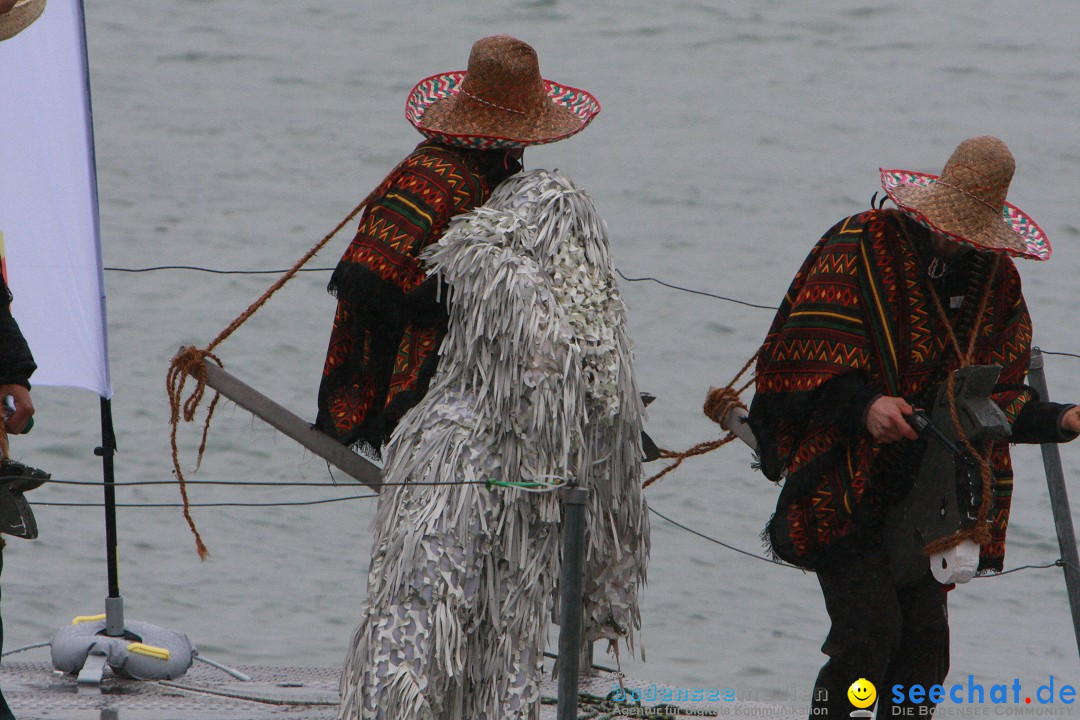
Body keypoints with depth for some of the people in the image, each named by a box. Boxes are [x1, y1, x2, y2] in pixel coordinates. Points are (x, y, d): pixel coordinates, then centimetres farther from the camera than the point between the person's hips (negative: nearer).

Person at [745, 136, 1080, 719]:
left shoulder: (997, 281, 8)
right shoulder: (861, 247, -8)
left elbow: (998, 395, 13)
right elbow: (807, 361, -12)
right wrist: (863, 406, -29)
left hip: (928, 489, 5)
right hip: (846, 486, -5)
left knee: (925, 634, -1)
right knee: (870, 630, -15)